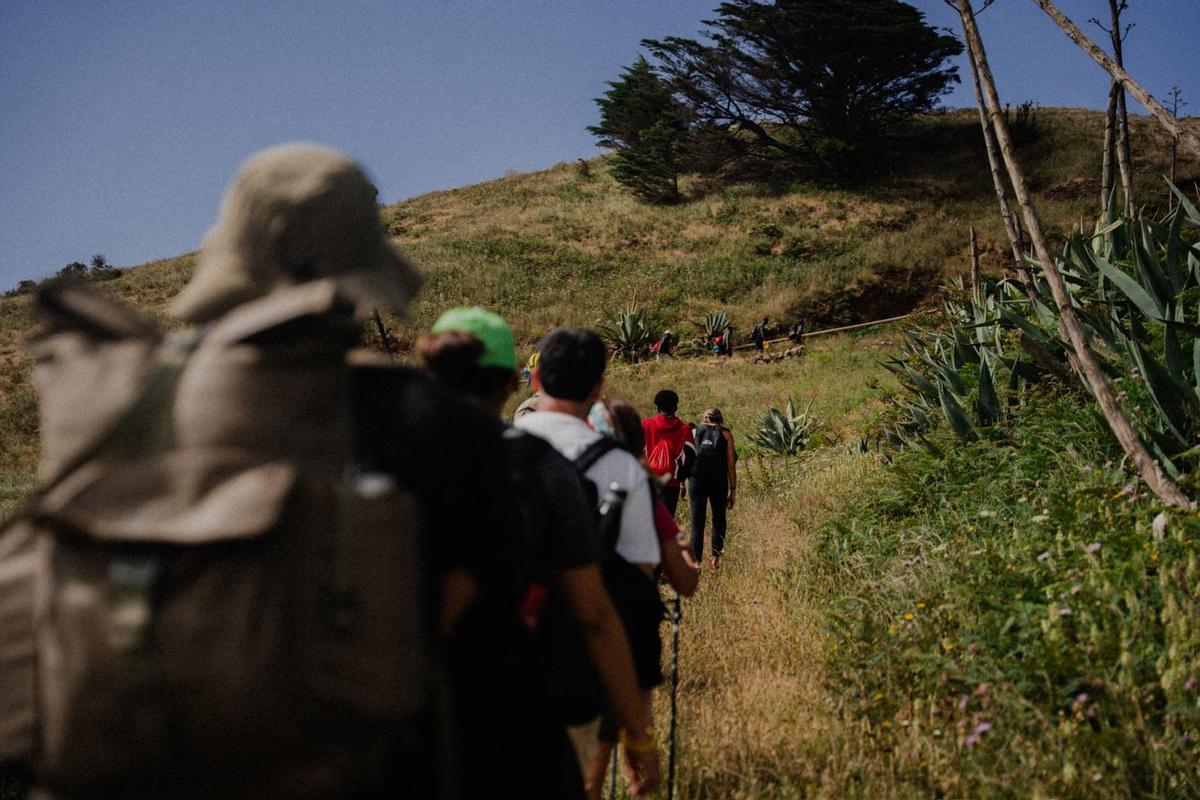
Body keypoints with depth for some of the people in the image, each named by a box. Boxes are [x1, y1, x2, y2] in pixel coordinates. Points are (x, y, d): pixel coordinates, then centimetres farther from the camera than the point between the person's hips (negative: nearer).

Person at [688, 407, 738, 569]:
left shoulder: (694, 432, 9)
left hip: (697, 480, 1)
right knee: (719, 518, 17)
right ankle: (716, 556, 7)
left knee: (697, 520, 7)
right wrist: (733, 490, 4)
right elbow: (731, 465, 0)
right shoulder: (726, 434, 5)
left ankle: (696, 560, 2)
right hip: (719, 482, -1)